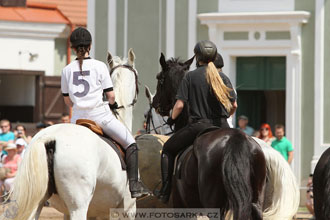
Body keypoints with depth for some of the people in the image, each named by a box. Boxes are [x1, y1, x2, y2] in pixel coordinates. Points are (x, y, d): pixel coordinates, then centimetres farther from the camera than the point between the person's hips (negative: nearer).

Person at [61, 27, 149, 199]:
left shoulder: (67, 70, 3)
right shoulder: (99, 66, -6)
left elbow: (67, 101, 9)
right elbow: (110, 96, -5)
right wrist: (112, 104, 17)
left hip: (78, 118, 3)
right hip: (100, 115, -3)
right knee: (130, 144, 7)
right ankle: (134, 184, -3)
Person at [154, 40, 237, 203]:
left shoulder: (190, 76, -3)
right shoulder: (222, 77, 6)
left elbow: (180, 104, -8)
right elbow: (234, 105, 5)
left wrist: (172, 119, 11)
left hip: (198, 125, -3)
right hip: (221, 127, 3)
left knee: (168, 149, 15)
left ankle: (165, 191, 7)